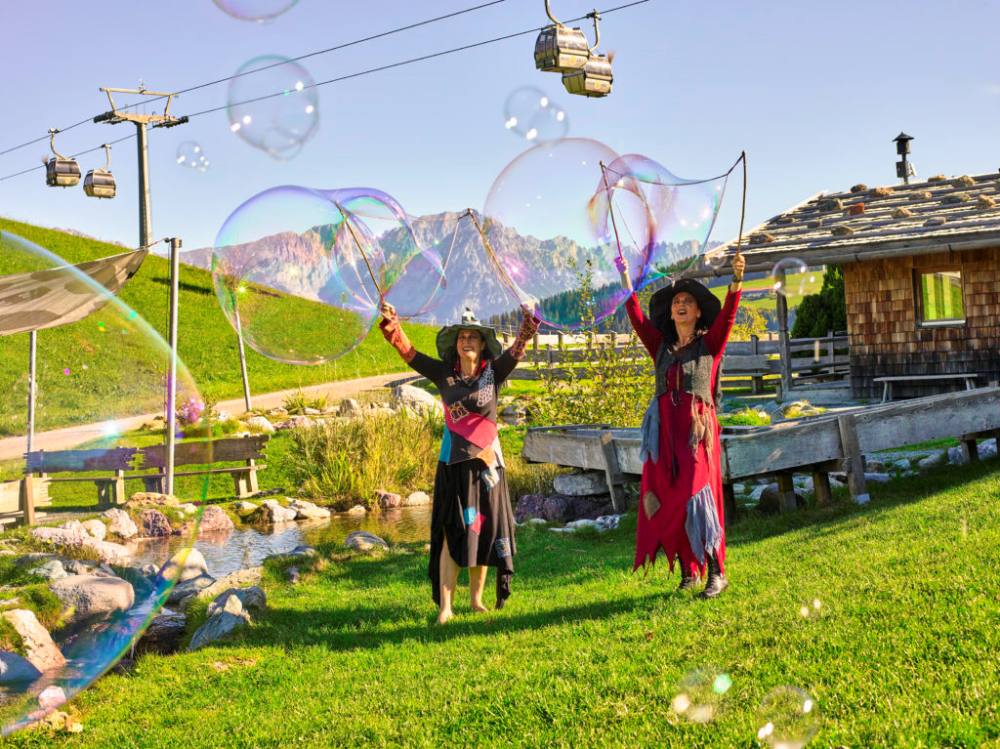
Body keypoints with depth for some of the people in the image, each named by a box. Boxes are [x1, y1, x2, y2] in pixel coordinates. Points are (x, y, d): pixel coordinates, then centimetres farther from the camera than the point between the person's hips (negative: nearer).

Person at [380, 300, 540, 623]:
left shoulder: (493, 372, 2)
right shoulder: (444, 374, 2)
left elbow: (517, 350, -12)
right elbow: (408, 351, -2)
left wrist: (528, 326, -29)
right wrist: (391, 324, -15)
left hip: (486, 461, 1)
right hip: (454, 463, -1)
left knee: (483, 530, 7)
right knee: (451, 533, -6)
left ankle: (477, 599, 20)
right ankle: (444, 606, -7)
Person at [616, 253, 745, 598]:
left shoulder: (709, 344, 7)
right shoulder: (662, 347, 15)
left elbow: (727, 314, -8)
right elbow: (637, 318, 11)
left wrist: (736, 280, -22)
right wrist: (625, 280, 9)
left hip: (697, 429, -4)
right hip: (665, 430, 4)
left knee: (696, 498, -13)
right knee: (665, 501, 0)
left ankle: (716, 572, -9)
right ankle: (687, 572, 8)